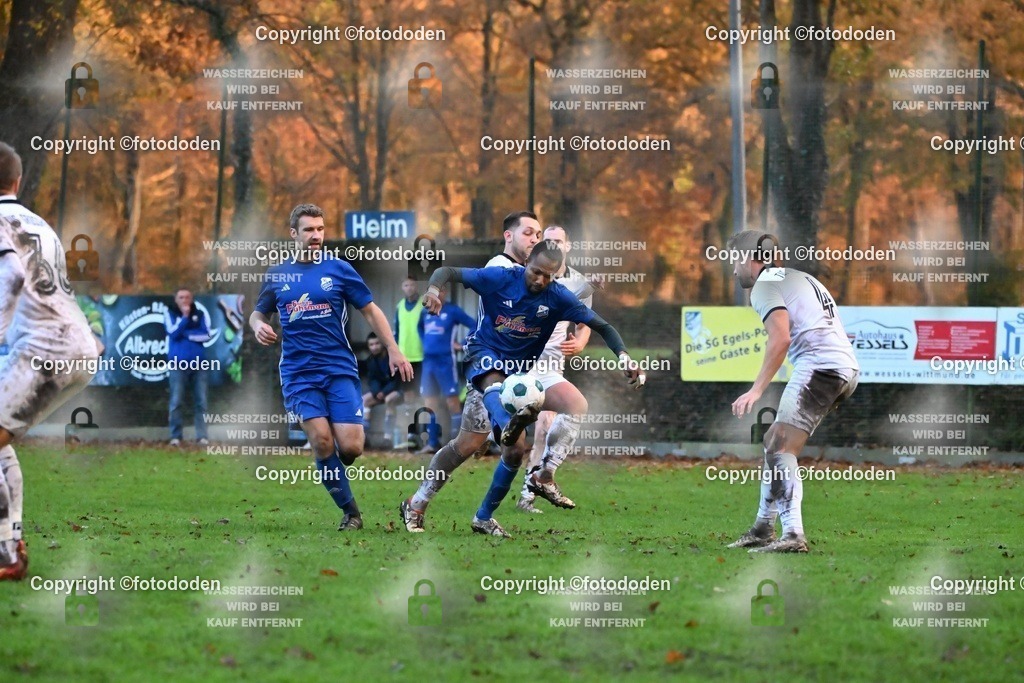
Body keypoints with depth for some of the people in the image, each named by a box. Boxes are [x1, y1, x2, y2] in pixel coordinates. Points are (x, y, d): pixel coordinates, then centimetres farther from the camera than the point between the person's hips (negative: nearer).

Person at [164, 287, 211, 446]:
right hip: (178, 364, -1)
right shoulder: (170, 313, 5)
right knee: (176, 402, -2)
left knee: (201, 401, 0)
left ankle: (202, 436, 1)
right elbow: (173, 333, -10)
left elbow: (206, 335, -2)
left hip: (199, 363, 1)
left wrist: (186, 334, -6)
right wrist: (185, 317, -13)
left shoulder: (201, 314, 9)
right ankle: (175, 436, 2)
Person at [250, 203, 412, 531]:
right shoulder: (277, 275, 8)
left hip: (339, 369, -1)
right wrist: (259, 325, -3)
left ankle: (333, 468, 25)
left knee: (350, 446, -12)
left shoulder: (338, 269, 3)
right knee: (321, 439, -16)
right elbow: (258, 312, 21)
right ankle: (350, 512, -4)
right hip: (298, 373, 1)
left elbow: (370, 310, 7)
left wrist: (393, 350, 0)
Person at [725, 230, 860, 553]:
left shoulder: (764, 285, -2)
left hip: (819, 366, -10)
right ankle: (763, 529, 21)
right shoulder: (799, 277, 28)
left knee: (781, 448, -14)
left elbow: (781, 338, -17)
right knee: (774, 442, 18)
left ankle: (793, 536, -26)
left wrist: (757, 389, -20)